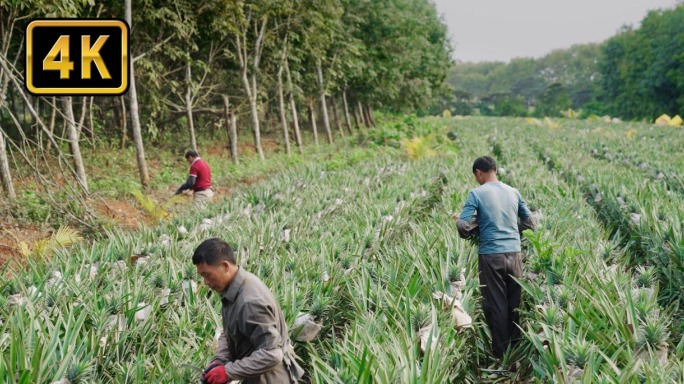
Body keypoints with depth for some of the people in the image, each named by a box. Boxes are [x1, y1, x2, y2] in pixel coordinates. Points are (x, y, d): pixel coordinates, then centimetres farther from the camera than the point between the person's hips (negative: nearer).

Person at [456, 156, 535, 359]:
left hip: (490, 255, -4)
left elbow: (463, 225, -12)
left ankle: (501, 353, 8)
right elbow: (529, 222, 12)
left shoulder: (477, 193, -6)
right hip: (514, 253, 4)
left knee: (496, 304, 3)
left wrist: (470, 233, 9)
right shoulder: (513, 192, 8)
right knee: (514, 302, 13)